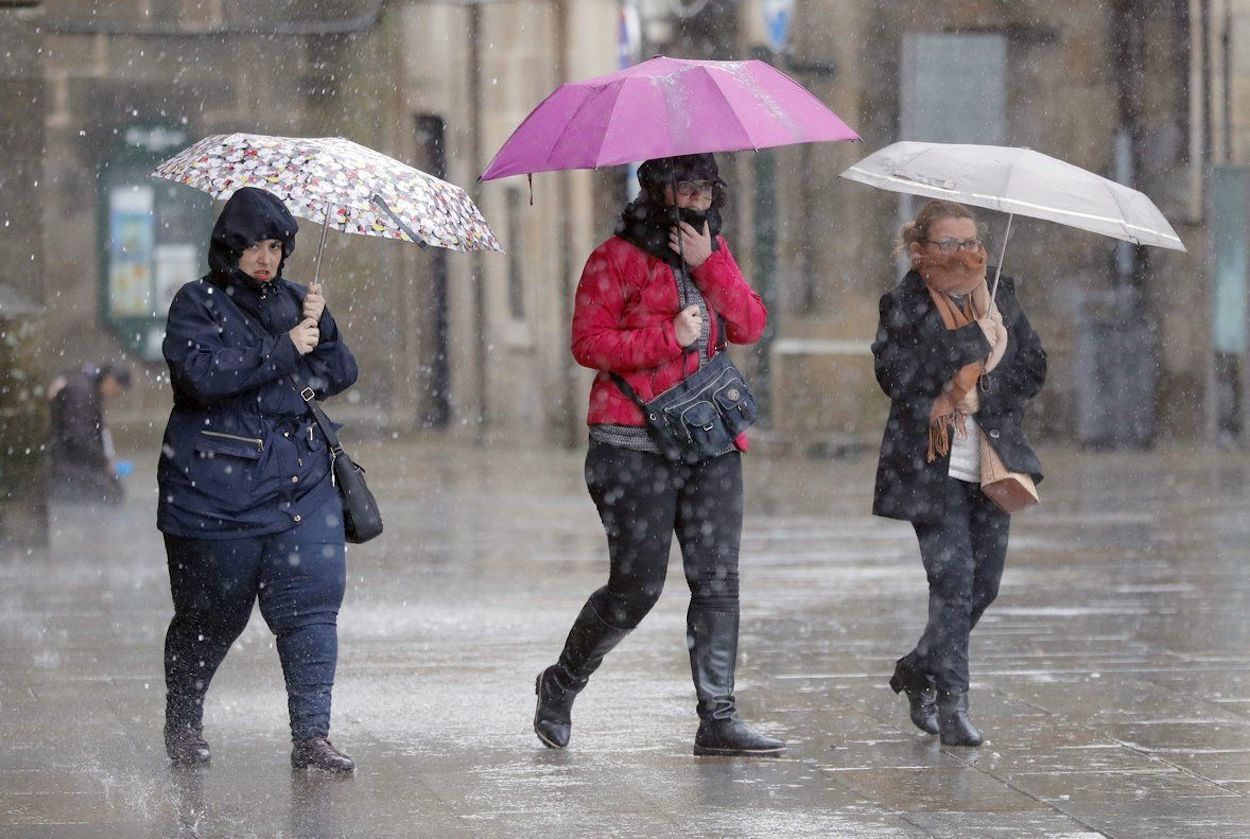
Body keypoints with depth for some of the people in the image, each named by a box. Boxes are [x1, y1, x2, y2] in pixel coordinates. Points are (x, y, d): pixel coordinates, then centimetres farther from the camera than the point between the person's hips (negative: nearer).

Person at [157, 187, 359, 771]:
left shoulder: (293, 301, 15)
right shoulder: (197, 304, -2)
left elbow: (342, 370, 16)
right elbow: (201, 376, -19)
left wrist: (317, 329, -4)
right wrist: (284, 350, -17)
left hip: (300, 480, 4)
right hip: (216, 491, -4)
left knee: (311, 602, -9)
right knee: (211, 614, 7)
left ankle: (311, 735, -9)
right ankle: (182, 724, 29)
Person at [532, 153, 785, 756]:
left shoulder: (714, 250, 15)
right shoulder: (617, 258, -4)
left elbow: (750, 327, 4)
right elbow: (587, 342, -11)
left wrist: (709, 265, -8)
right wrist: (669, 336, -18)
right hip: (637, 449, -6)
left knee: (718, 580, -2)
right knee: (636, 587, -3)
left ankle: (718, 719, 0)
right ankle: (560, 687, 20)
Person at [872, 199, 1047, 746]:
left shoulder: (999, 296, 11)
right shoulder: (903, 305, -2)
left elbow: (1032, 369, 6)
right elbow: (895, 375, -16)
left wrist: (975, 394, -11)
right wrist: (978, 339, -18)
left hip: (992, 463, 5)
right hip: (931, 466, -5)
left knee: (984, 583, 6)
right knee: (953, 578, -13)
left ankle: (918, 670, 28)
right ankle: (951, 702, -7)